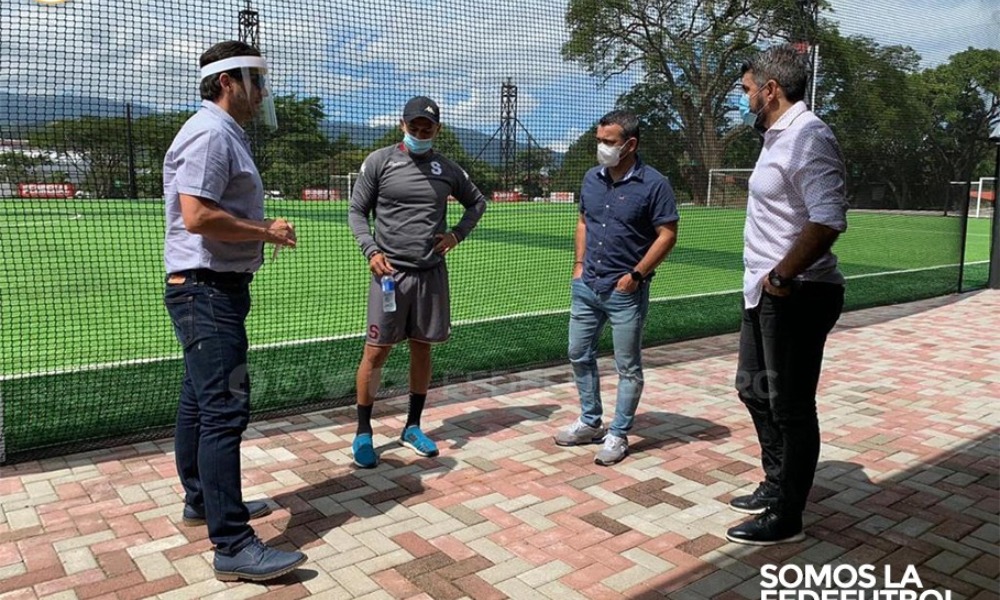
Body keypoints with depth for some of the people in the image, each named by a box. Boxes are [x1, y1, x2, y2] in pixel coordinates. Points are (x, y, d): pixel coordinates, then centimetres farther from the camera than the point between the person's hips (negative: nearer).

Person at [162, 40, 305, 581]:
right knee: (225, 410, -12)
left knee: (200, 403, 18)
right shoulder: (210, 133, -14)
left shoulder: (225, 135, 19)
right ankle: (232, 545, -8)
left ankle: (202, 501, 33)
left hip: (213, 290, 11)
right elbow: (198, 216, -24)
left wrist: (262, 229, 9)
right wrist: (267, 231, -15)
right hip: (207, 290, -11)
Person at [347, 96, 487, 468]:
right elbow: (357, 211, 3)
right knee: (376, 352, -2)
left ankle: (412, 427, 24)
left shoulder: (447, 169, 8)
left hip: (432, 273, 3)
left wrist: (457, 233, 6)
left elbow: (477, 202, 22)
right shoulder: (379, 161, 0)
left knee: (422, 348, 10)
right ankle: (363, 433, 12)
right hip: (390, 271, -3)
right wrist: (371, 251, -12)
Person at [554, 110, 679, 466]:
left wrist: (636, 275, -15)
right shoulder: (592, 179, 7)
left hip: (626, 291, -6)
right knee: (579, 355, 13)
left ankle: (618, 435, 18)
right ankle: (590, 422, 30)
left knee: (628, 366, 5)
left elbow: (667, 235, -11)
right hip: (586, 286, 6)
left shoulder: (653, 184, -11)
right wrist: (579, 264, 8)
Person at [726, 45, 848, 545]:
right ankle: (776, 486, 37)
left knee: (790, 407, 1)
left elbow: (828, 221, -28)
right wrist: (767, 278, 12)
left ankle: (786, 518, 16)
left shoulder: (808, 137, -17)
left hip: (795, 297, -11)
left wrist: (781, 276, -22)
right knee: (754, 389, 20)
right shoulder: (779, 136, 15)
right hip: (766, 294, 11)